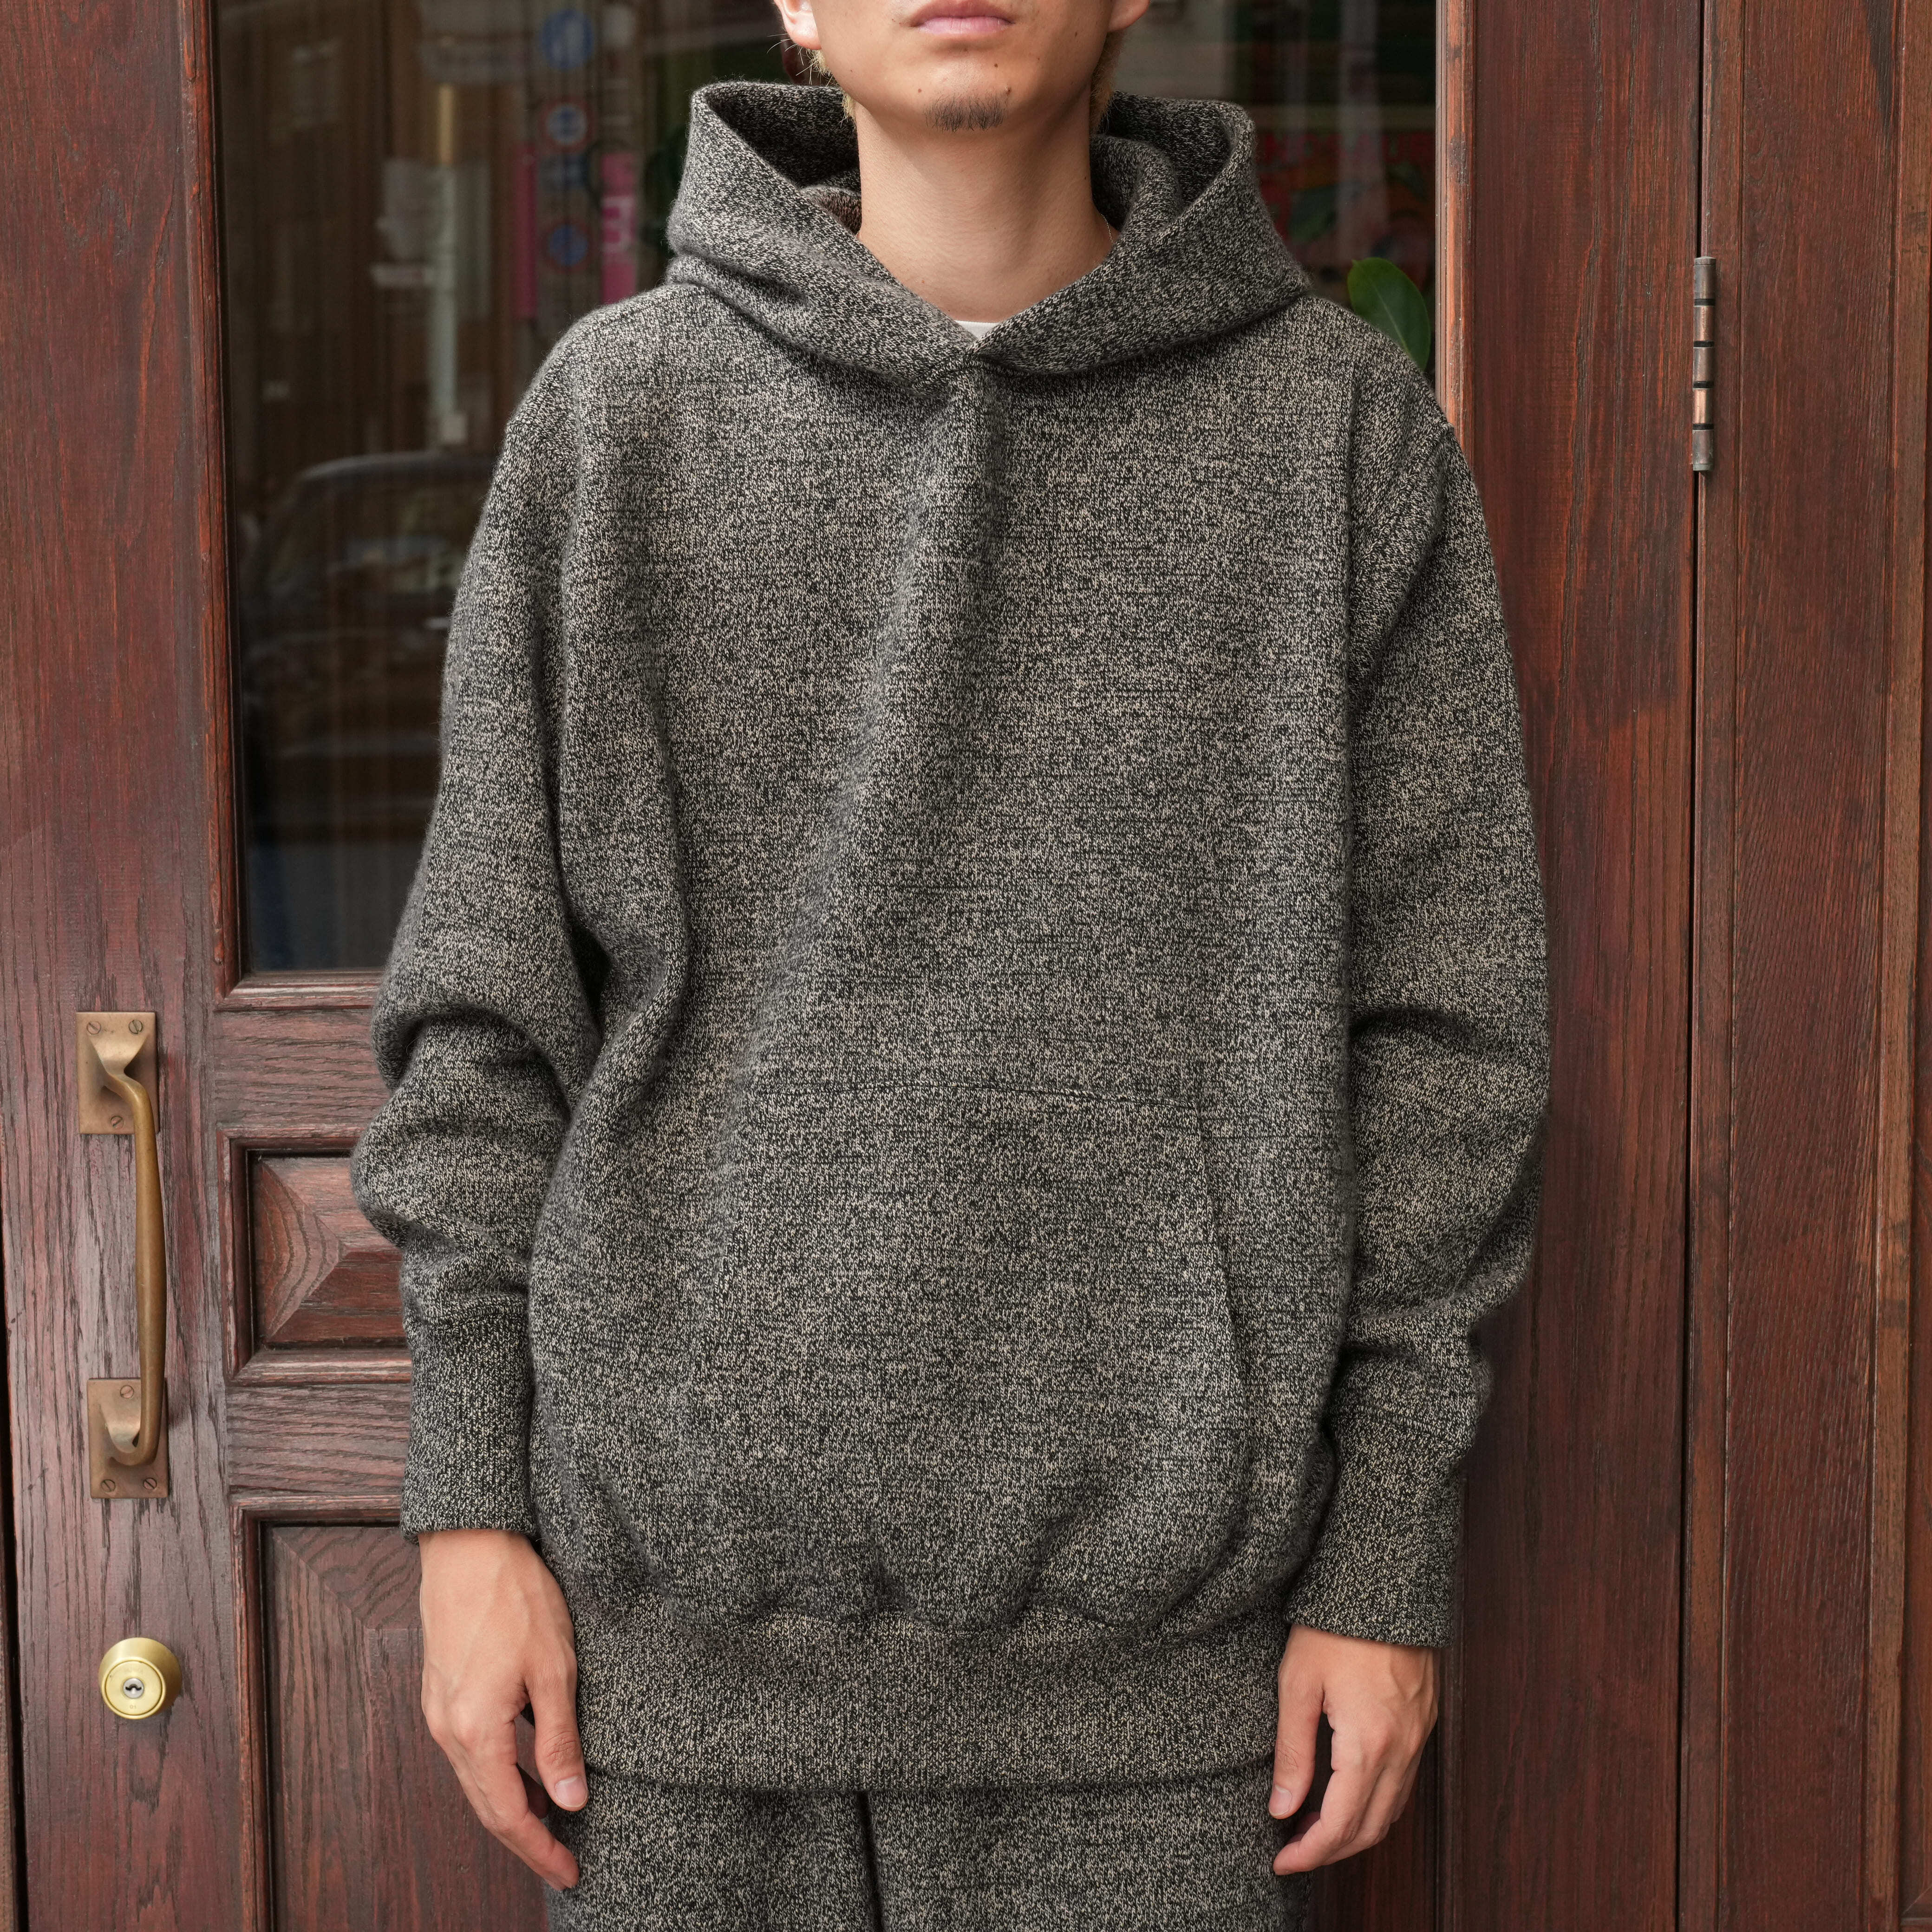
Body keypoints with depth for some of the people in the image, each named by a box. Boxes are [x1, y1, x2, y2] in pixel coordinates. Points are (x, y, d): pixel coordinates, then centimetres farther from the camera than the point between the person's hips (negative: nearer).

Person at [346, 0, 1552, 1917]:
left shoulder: (1342, 425, 1)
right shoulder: (613, 412, 4)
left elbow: (1434, 1029, 1)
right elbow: (486, 999, 5)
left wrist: (1388, 1556, -2)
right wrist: (472, 1500, 0)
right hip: (683, 1592, 1)